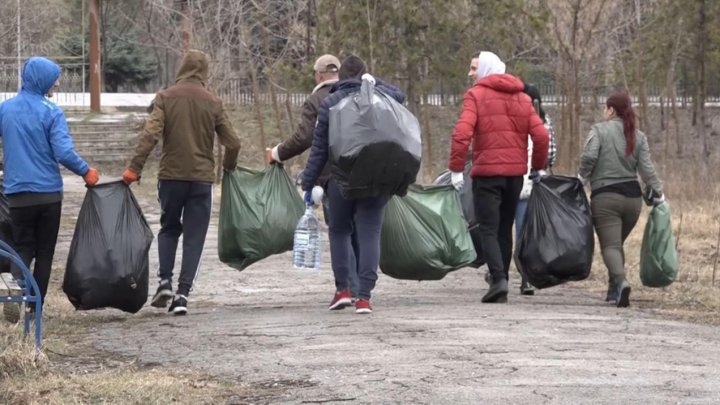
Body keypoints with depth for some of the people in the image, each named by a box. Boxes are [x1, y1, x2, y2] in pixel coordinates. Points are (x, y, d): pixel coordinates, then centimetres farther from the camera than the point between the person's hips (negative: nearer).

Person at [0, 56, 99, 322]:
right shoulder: (51, 112, -9)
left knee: (23, 248, 11)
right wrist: (86, 172, -2)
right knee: (45, 251, 10)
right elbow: (64, 153, -17)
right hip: (49, 193, -2)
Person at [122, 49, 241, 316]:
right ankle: (183, 292, -3)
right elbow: (233, 142, 3)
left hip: (171, 176, 0)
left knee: (169, 228, 19)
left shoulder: (166, 97, -1)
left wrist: (134, 168, -12)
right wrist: (228, 167, 23)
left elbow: (150, 134, -13)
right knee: (194, 237, 5)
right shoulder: (213, 103, 3)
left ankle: (165, 281, 3)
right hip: (202, 178, 0)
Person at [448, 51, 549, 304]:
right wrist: (537, 167, 16)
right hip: (515, 173, 5)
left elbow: (462, 133, -17)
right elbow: (541, 136, 4)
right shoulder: (522, 98, 11)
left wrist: (456, 168, -12)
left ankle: (498, 279, -21)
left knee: (488, 230, -4)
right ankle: (501, 280, 17)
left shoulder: (476, 95, -4)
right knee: (505, 229, 15)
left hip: (487, 172, -5)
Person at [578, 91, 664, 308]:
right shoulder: (639, 137, 9)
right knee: (618, 243, 19)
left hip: (605, 197, -5)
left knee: (610, 245, -8)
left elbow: (589, 157, -14)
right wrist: (657, 194, 9)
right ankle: (614, 289, 20)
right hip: (633, 197, 5)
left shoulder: (599, 130, -2)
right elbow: (647, 169, 2)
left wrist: (582, 178, 2)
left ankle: (620, 280, -31)